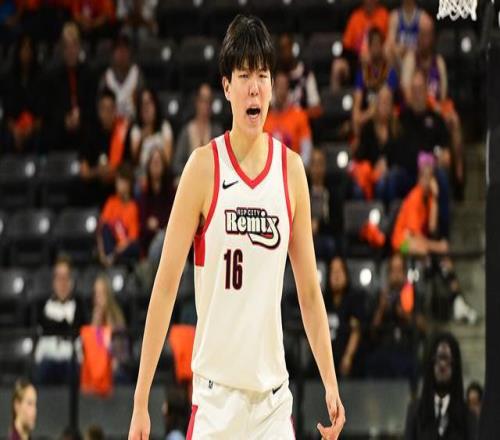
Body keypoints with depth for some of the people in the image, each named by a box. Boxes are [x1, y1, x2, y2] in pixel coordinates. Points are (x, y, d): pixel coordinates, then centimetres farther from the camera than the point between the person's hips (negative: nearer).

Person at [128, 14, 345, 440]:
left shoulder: (291, 169, 6)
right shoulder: (204, 166, -4)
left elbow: (309, 289, 12)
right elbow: (165, 286, -4)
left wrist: (331, 384, 6)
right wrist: (141, 401, -8)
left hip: (274, 395, 3)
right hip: (215, 393, -3)